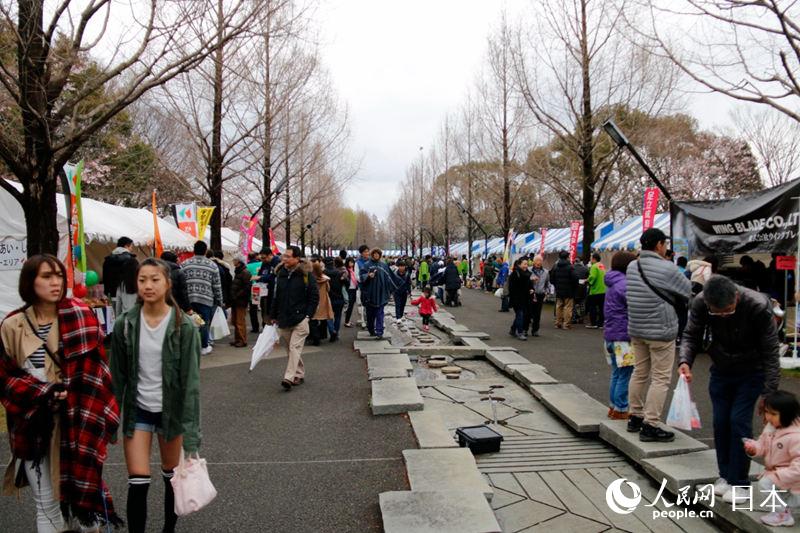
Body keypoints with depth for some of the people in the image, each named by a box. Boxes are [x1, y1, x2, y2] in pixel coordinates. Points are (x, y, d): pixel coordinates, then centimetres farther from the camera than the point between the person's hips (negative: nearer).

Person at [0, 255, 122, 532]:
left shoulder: (81, 317, -5)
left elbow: (94, 371, -6)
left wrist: (88, 419, -14)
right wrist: (45, 393, -14)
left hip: (78, 423, -1)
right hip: (35, 425, 1)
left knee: (85, 489, 9)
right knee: (46, 504, 12)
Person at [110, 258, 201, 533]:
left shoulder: (184, 326, -15)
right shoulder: (125, 324, -7)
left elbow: (190, 379, -14)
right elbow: (117, 376, 1)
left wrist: (190, 431, -16)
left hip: (171, 410, -1)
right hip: (137, 410, 1)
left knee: (172, 476, 16)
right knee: (138, 484, -1)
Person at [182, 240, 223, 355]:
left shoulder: (185, 264, 5)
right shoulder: (212, 265, 2)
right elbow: (217, 286, 3)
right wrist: (219, 300, 12)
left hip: (189, 299, 2)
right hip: (206, 299, -1)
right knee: (204, 323, 7)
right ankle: (204, 347, 15)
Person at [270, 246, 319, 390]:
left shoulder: (305, 274, -7)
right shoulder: (280, 274, 9)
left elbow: (314, 296, -5)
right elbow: (276, 297, 15)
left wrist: (308, 315, -10)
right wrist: (273, 316, 14)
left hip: (300, 320, -6)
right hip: (284, 319, 6)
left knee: (295, 348, -11)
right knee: (291, 349, 12)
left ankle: (289, 378, -15)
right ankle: (299, 375, 24)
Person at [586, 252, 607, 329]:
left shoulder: (594, 266, -14)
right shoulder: (603, 266, 13)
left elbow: (592, 277, -25)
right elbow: (604, 277, 16)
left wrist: (587, 280, -6)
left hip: (595, 291, -8)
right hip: (603, 290, 8)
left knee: (592, 307, 0)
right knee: (601, 307, 10)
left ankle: (593, 323, 1)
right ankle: (600, 323, 13)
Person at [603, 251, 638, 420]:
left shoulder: (612, 283, 14)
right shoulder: (625, 284, -16)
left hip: (611, 335, 9)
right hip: (623, 336, -9)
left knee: (616, 373, 17)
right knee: (624, 375, 0)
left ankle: (613, 406, 24)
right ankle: (620, 410, 6)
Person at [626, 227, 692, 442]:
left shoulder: (631, 267, 3)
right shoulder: (667, 269, -16)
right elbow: (688, 293, -4)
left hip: (636, 329, 7)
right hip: (661, 331, -7)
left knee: (639, 373, 17)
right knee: (660, 379, 2)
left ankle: (635, 417, 27)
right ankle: (650, 425, 4)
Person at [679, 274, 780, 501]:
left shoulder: (758, 306, -28)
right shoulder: (700, 303, -22)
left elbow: (771, 351, -19)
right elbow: (691, 335, -8)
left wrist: (769, 393, -18)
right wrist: (685, 360, -27)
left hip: (751, 372, -3)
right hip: (721, 370, 3)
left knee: (739, 421, -8)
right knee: (720, 422, 4)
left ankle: (738, 481, 7)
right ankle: (725, 474, 22)